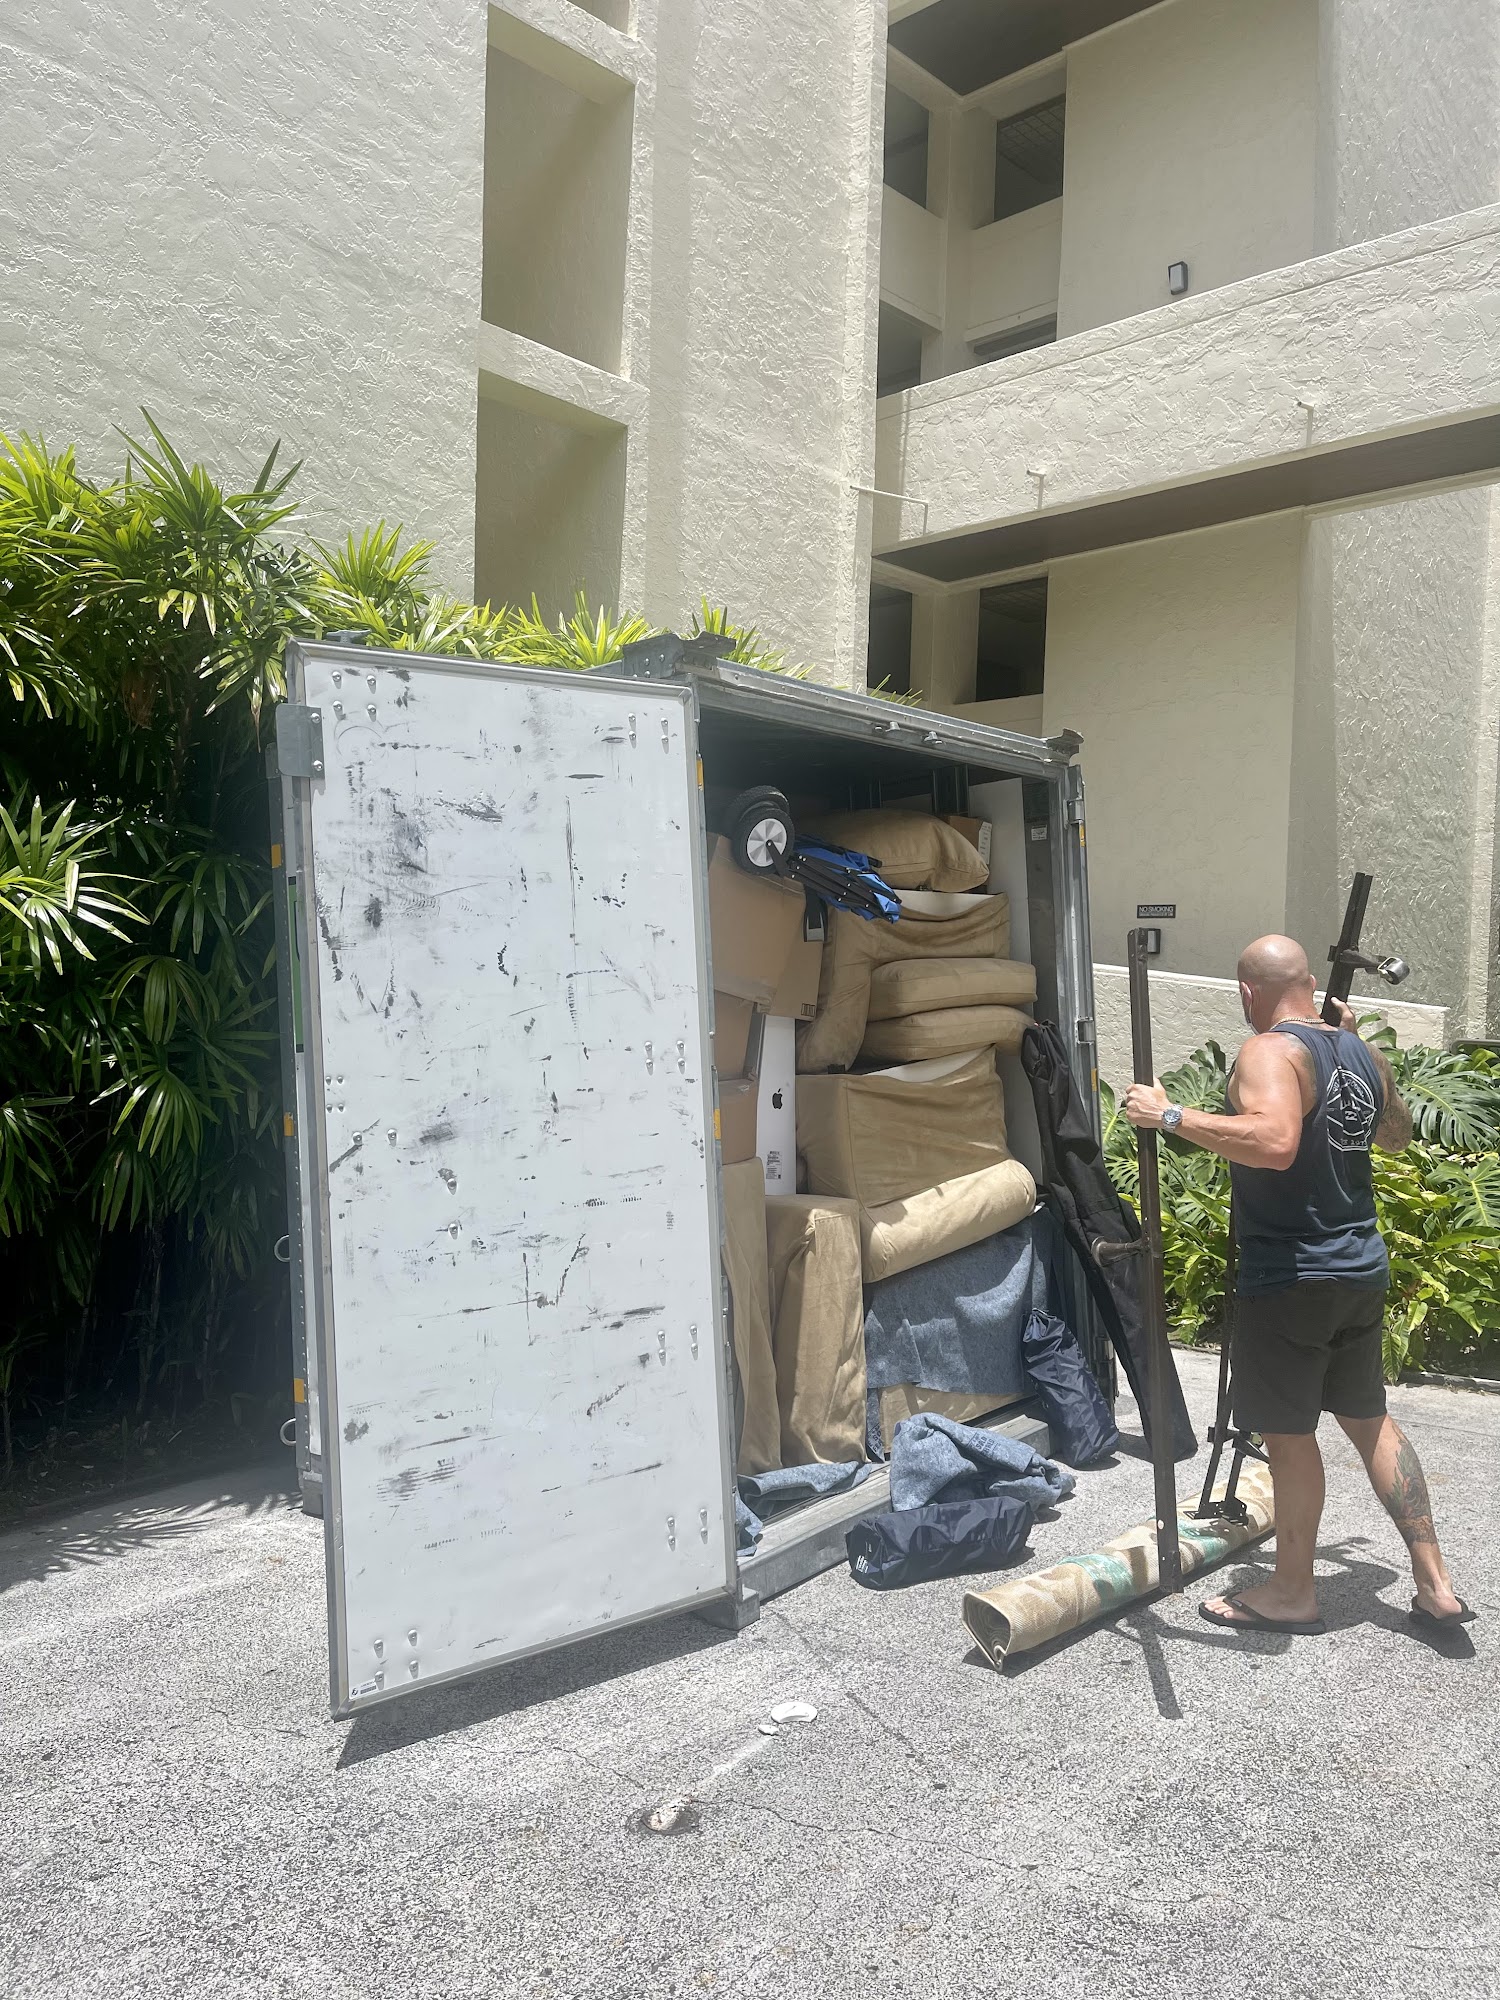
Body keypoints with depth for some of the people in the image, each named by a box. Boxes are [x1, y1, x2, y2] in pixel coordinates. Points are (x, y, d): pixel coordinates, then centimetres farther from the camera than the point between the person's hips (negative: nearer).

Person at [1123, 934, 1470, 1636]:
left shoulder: (1270, 1052, -18)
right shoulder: (1362, 1053, 7)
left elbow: (1275, 1141, -37)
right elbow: (1397, 1134, 26)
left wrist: (1171, 1116, -31)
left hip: (1290, 1280, -8)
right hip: (1362, 1270, 8)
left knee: (1289, 1433, 6)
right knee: (1369, 1420, 20)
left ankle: (1292, 1594, 21)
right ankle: (1434, 1584, 25)